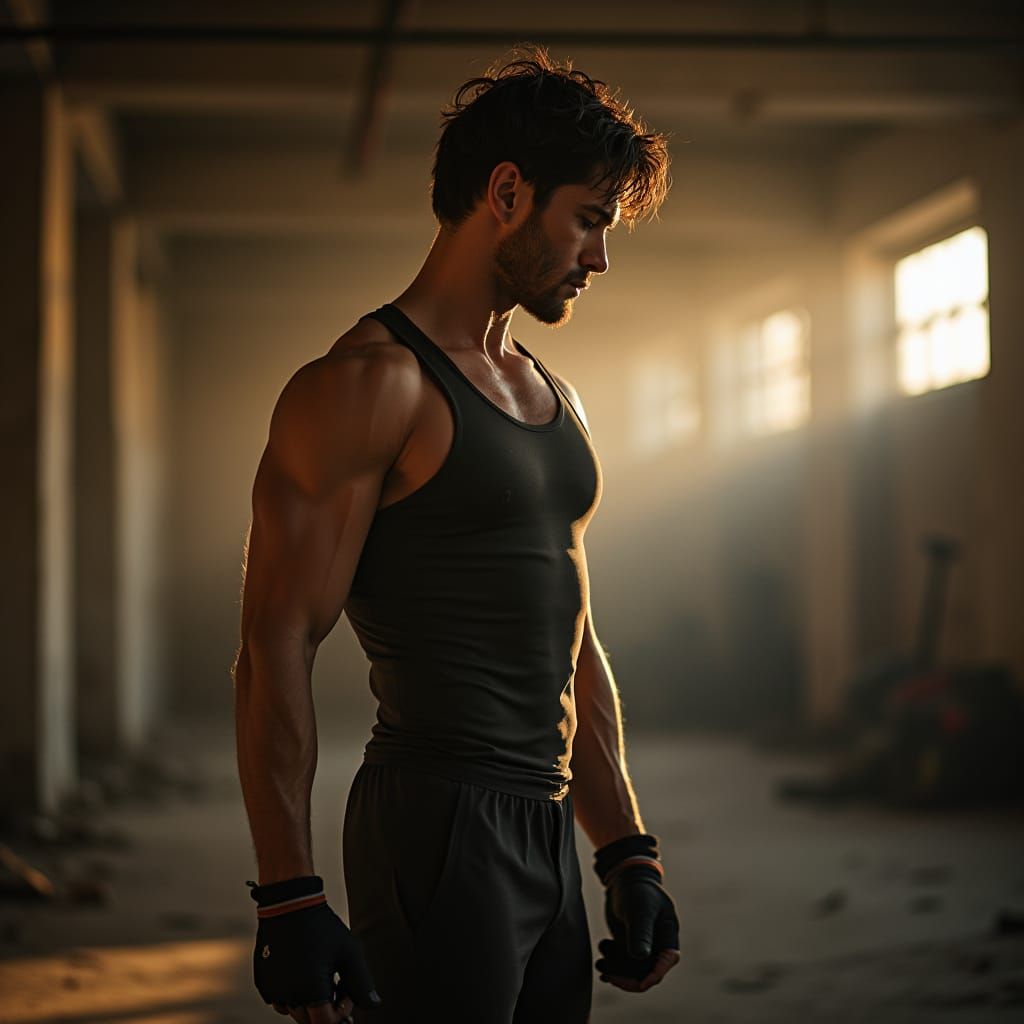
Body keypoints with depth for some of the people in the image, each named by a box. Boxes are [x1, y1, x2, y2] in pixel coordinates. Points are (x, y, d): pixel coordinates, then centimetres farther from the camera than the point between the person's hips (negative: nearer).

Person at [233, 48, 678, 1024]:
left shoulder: (556, 401, 18)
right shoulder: (369, 383, -9)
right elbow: (274, 653, -14)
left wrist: (629, 854, 18)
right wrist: (289, 902, -18)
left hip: (548, 834, 8)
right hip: (435, 834, -8)